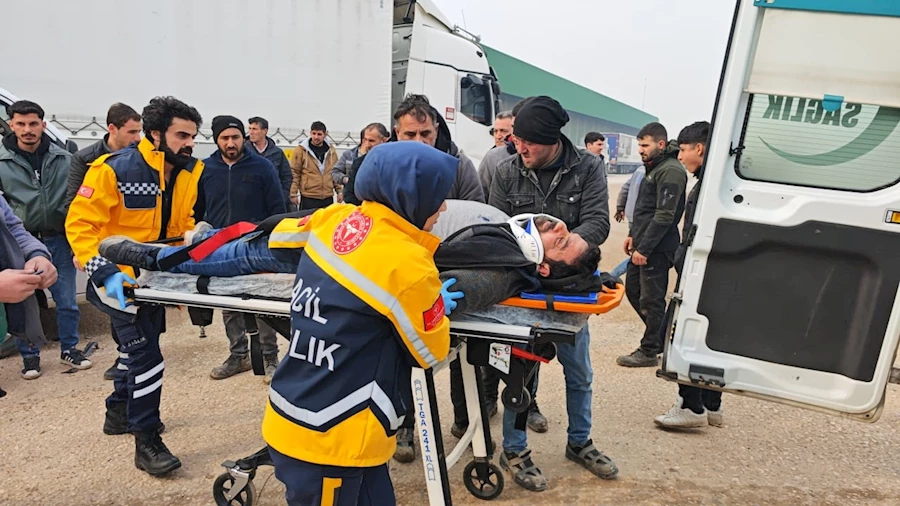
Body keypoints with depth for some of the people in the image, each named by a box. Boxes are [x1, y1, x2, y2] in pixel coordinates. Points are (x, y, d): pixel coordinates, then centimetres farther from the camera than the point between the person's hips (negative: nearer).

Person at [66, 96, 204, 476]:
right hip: (119, 277, -7)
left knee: (137, 345, 22)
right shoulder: (115, 169, -24)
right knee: (145, 355, -9)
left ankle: (119, 412, 43)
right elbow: (79, 224, -22)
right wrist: (104, 272, -32)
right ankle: (146, 442, 6)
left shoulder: (188, 172, -4)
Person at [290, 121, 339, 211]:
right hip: (308, 198, -3)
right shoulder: (301, 150, -2)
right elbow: (294, 173, -2)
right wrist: (293, 194, -6)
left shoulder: (331, 150, 9)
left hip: (328, 198, 3)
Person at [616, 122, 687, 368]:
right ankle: (660, 337, 30)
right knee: (632, 289, 17)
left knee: (651, 300, -1)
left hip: (657, 248, -10)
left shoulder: (671, 171, -15)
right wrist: (633, 235, 17)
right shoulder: (653, 168, 16)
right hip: (643, 244, 10)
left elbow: (665, 215, -21)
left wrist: (644, 248, -21)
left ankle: (648, 351, 11)